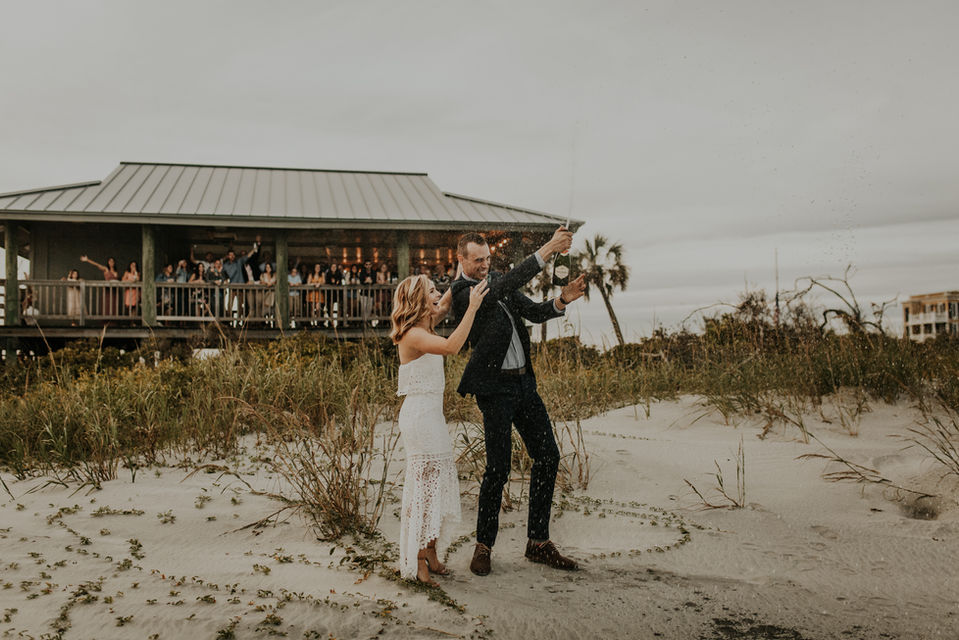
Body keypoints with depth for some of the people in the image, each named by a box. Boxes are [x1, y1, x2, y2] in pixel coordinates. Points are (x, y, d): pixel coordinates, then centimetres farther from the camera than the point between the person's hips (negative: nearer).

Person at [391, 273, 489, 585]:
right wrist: (472, 307, -27)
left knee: (436, 482, 12)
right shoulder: (412, 335, -17)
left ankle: (430, 553, 20)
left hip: (432, 415, 10)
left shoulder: (424, 329, 12)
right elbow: (451, 346, -33)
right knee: (425, 483, -6)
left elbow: (443, 306, 32)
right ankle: (417, 562, 2)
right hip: (420, 415, -10)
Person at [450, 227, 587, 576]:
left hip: (524, 382, 8)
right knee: (498, 468, -5)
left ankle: (539, 543, 18)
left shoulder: (495, 281, 12)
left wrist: (562, 300, -11)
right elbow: (504, 287, -27)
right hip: (495, 387, -8)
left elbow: (534, 312, 10)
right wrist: (546, 250, -30)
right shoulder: (461, 293, -13)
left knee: (547, 456, 7)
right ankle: (483, 547, 14)